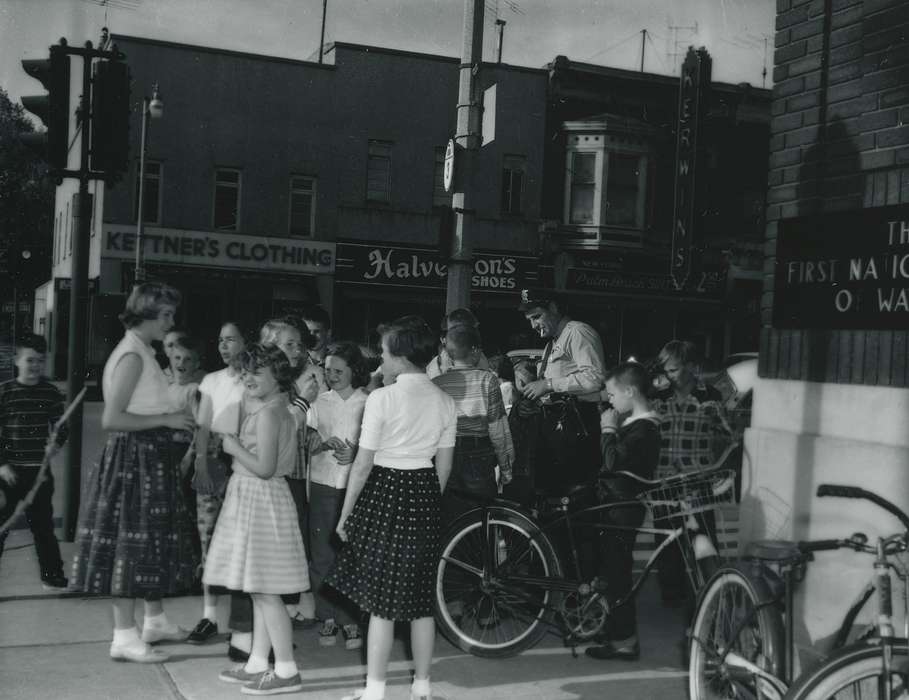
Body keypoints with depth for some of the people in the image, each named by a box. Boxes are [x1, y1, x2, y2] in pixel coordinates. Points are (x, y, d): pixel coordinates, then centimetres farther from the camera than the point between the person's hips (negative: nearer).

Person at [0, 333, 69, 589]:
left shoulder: (51, 393, 1)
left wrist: (55, 444, -17)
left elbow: (61, 428, 4)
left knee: (43, 524, 11)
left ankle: (52, 574, 19)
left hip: (39, 471, 2)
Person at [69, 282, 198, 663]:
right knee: (131, 543, -3)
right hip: (135, 458, -10)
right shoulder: (132, 356, -16)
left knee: (153, 541, 17)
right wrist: (166, 419, -18)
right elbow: (111, 418, -22)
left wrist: (173, 417, 7)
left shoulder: (141, 353, 13)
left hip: (149, 459, 10)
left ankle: (155, 620, 30)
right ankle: (124, 637, 5)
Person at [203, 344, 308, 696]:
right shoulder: (274, 410, 14)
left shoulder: (268, 413, -16)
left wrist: (234, 448, -11)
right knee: (260, 591, 14)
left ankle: (287, 670, -1)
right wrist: (234, 445, 11)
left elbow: (264, 467, -22)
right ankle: (257, 663, 22)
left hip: (260, 500, -10)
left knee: (264, 591, -6)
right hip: (253, 499, 10)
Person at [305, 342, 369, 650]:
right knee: (322, 554, 3)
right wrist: (326, 443, -16)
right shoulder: (319, 402, 8)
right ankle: (329, 617, 15)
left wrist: (355, 452, -15)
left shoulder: (367, 403, 1)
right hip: (323, 485, 2)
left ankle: (350, 619, 7)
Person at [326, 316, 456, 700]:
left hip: (385, 493, -5)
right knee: (421, 598, 13)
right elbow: (444, 466, 8)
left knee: (381, 601, 3)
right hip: (425, 496, 5)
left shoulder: (382, 398, -13)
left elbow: (363, 464, -10)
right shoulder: (445, 401, 4)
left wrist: (346, 514, -2)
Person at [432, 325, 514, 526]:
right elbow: (497, 428, -6)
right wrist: (505, 466, 4)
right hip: (479, 458, -2)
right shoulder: (487, 380, -7)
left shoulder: (435, 384, -2)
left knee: (448, 523, 12)